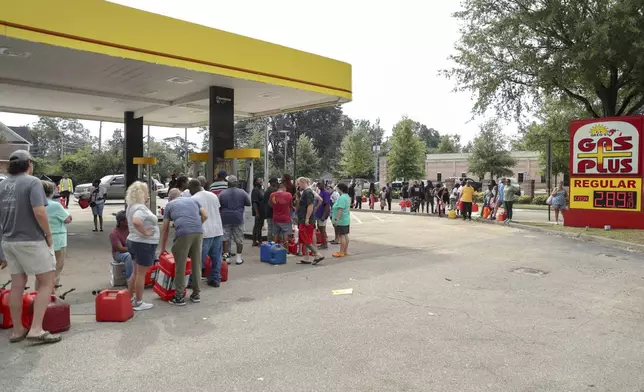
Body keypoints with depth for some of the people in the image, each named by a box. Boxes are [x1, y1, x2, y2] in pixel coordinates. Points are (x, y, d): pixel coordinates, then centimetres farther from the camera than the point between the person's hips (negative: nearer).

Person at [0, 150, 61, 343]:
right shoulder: (32, 182, -12)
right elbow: (39, 212, -22)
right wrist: (48, 234, -10)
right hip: (31, 241, -7)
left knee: (17, 285, 13)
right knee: (47, 282, 0)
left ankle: (17, 330, 20)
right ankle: (36, 329, -6)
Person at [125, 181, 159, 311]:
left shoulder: (132, 206, 9)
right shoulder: (140, 208, -22)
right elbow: (136, 221, -41)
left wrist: (147, 204, 9)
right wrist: (145, 232, -26)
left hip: (134, 241, 10)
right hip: (144, 244, -10)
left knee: (136, 272, 21)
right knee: (141, 273, 0)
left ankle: (130, 298, 31)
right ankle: (138, 303, 10)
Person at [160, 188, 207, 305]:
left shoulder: (169, 204, 20)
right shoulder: (193, 200, 26)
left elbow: (165, 229, 20)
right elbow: (205, 216, 16)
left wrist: (163, 248, 28)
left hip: (183, 233, -3)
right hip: (199, 232, 3)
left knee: (180, 266, 6)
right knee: (196, 264, 14)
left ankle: (179, 297, 11)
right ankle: (196, 294, 22)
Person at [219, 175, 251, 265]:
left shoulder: (222, 193, -4)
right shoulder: (242, 192, -4)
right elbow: (248, 203, 5)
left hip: (226, 219, 0)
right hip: (238, 218, 0)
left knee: (226, 239, 8)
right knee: (239, 239, 8)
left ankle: (226, 257, 8)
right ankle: (239, 258, 10)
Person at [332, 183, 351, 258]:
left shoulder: (342, 197, -19)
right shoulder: (347, 196, 14)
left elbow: (340, 209, -26)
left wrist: (336, 219, -24)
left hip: (341, 221, -11)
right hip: (346, 220, 11)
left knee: (341, 236, -5)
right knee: (345, 235, 14)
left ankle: (341, 252, 0)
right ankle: (346, 251, 21)